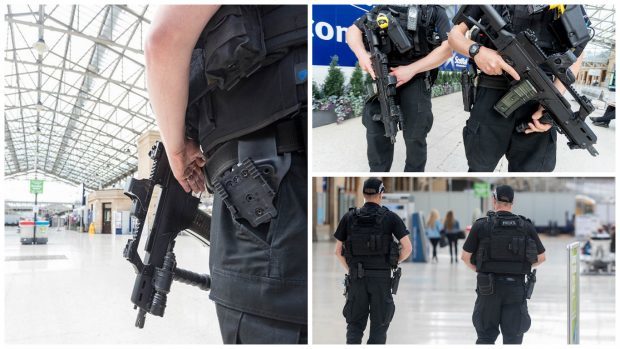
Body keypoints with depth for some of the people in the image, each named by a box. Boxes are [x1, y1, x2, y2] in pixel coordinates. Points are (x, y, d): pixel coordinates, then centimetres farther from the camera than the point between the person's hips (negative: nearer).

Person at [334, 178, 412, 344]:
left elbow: (338, 251, 5)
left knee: (355, 326, 10)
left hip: (357, 279, 2)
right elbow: (407, 248, -8)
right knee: (379, 326, 8)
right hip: (381, 278, -1)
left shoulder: (349, 217, 3)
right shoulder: (390, 217, -2)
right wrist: (393, 263, 10)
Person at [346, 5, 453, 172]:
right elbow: (353, 30, 15)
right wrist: (362, 54, -8)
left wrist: (411, 69, -13)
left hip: (416, 78, -2)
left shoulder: (434, 10, 7)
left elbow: (446, 48, -4)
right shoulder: (383, 8, 16)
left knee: (415, 136, -3)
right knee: (376, 131, -2)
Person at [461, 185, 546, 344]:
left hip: (489, 287, -1)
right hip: (516, 288, 1)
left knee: (486, 337, 11)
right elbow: (541, 258, 8)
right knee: (513, 339, 7)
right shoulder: (527, 226, 0)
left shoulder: (481, 225, -5)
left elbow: (465, 257, -1)